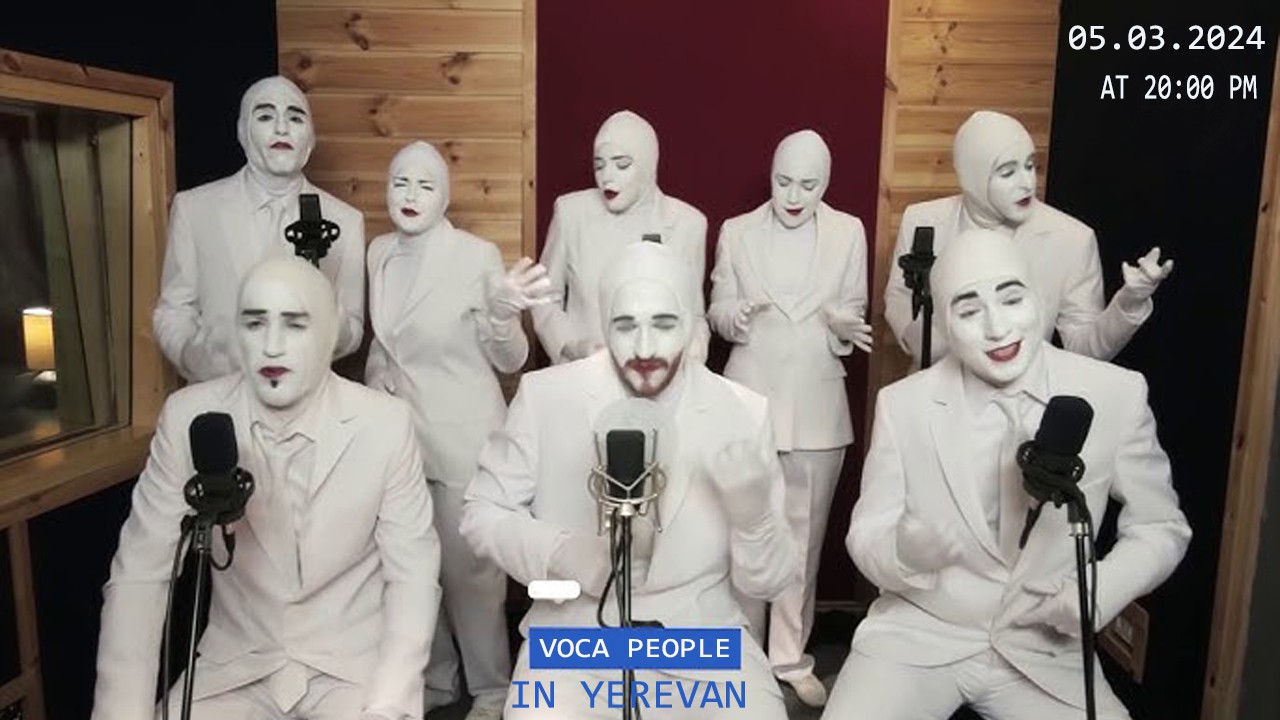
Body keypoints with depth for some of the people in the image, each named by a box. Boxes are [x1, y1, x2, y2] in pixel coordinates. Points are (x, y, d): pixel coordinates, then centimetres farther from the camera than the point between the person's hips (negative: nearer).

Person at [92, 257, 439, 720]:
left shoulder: (386, 424, -14)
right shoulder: (187, 417, -9)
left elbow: (413, 574, -8)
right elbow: (139, 573, -4)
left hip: (356, 664, -1)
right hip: (234, 665, 2)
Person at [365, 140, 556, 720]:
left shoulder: (477, 255, -13)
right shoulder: (378, 252, 3)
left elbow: (508, 359, -12)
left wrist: (503, 314, -32)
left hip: (460, 437, -5)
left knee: (469, 568, 6)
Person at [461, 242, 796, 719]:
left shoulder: (743, 413, -5)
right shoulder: (545, 396, -7)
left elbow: (768, 584, -1)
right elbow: (481, 512, 3)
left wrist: (754, 514, -22)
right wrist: (557, 551, -16)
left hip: (700, 639, 1)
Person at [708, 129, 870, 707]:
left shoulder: (849, 233, 1)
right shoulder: (736, 232, 0)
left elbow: (855, 311, 5)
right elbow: (717, 311, 2)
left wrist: (844, 325, -18)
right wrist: (737, 315, -20)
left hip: (817, 405, 1)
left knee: (803, 539, 11)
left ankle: (791, 658, 28)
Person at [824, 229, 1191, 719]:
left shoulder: (1117, 394, -8)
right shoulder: (902, 404, -8)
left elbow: (1161, 529, 4)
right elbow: (865, 540, -4)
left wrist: (1100, 592, -15)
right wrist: (907, 549, -27)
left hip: (1043, 648, 1)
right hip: (917, 635, 0)